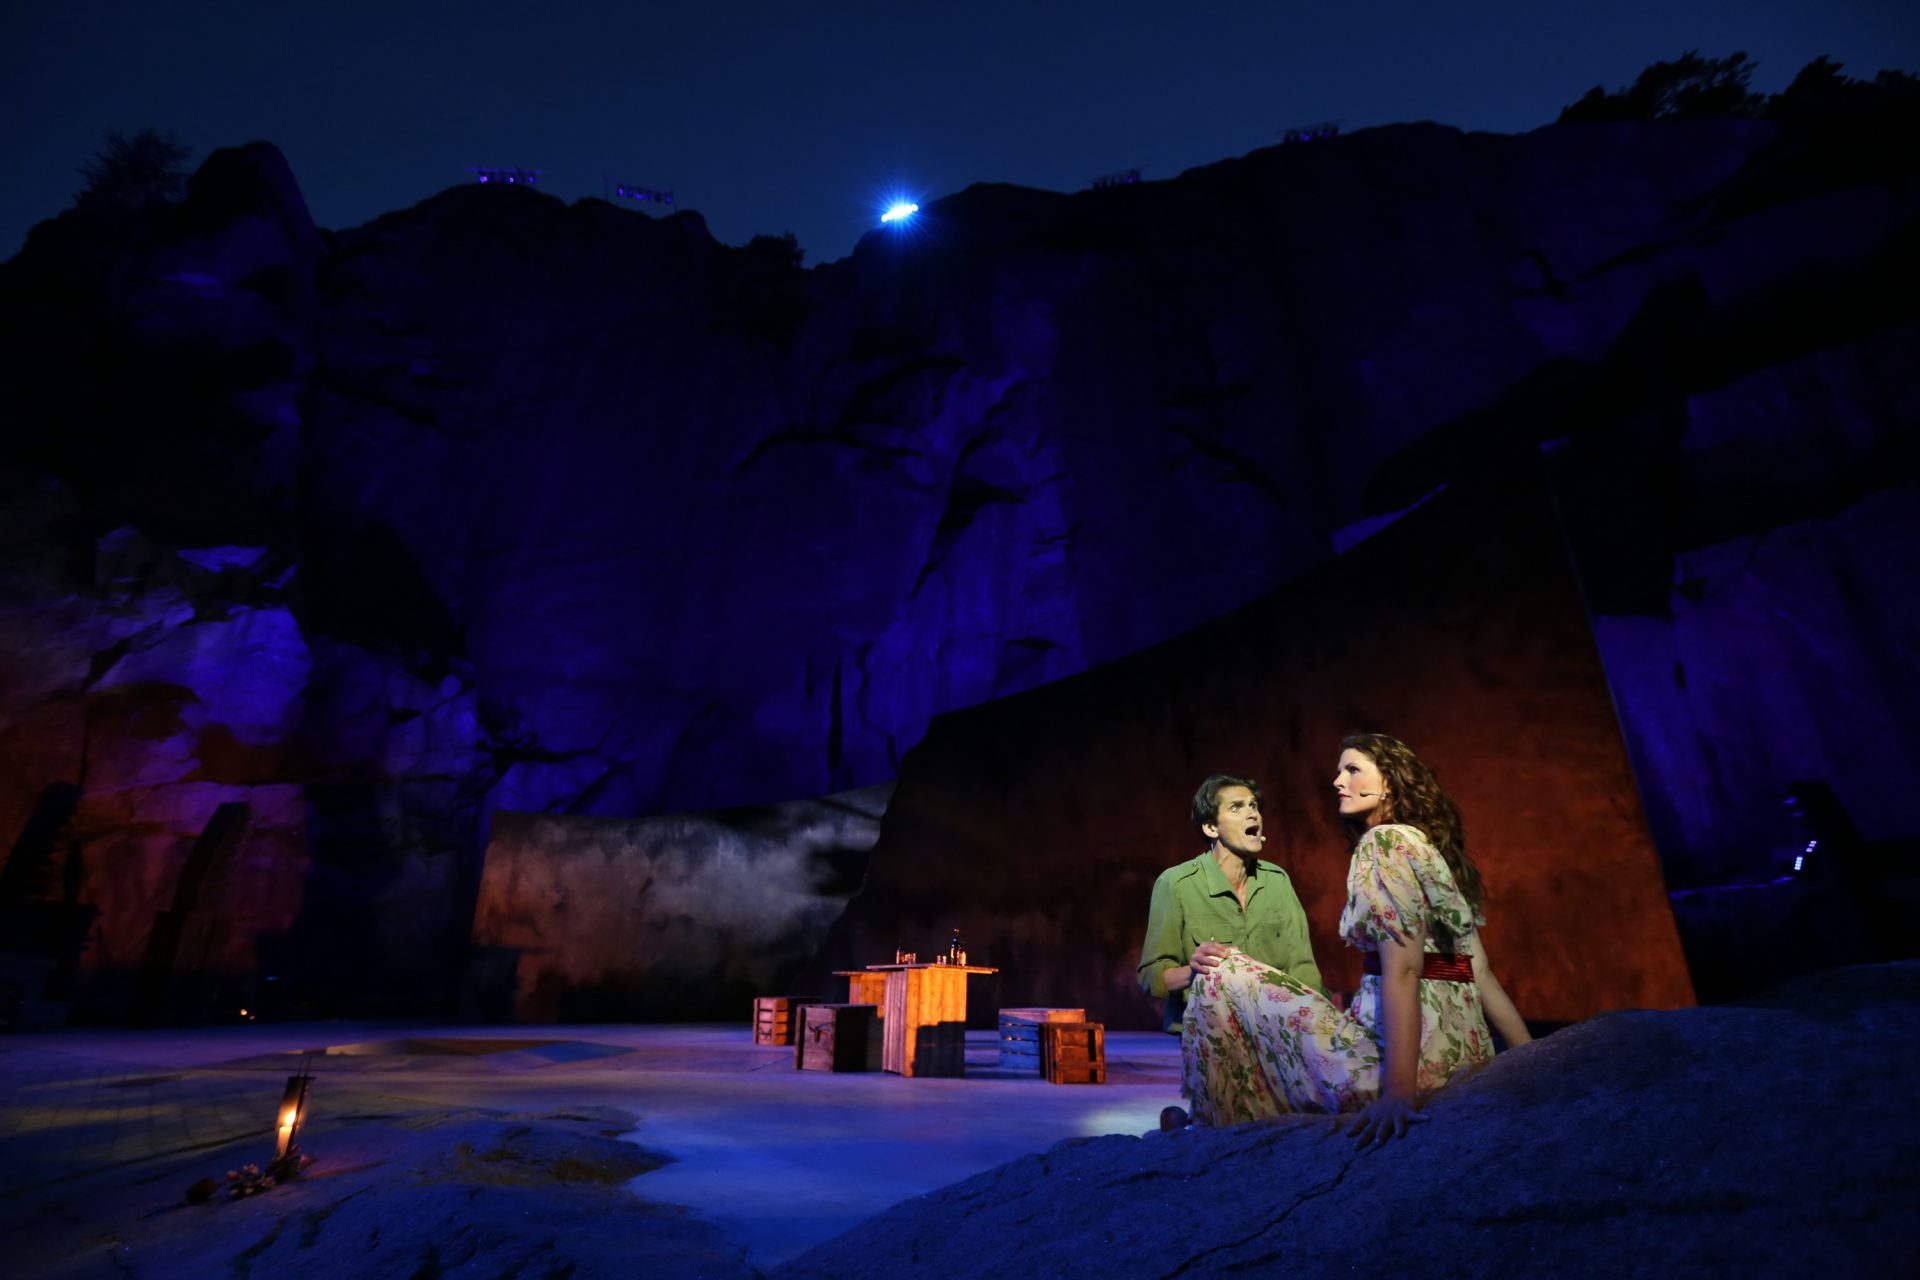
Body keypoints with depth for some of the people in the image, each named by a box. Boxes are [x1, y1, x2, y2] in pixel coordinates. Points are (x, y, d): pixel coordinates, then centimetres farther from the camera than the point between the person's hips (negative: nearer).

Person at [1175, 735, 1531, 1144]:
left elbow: (1402, 970, -20)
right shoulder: (1430, 847, 17)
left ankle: (1218, 1132, 7)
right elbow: (1480, 974, 15)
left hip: (1404, 1053, -10)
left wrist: (1399, 1090, -25)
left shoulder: (1385, 841, -10)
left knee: (1220, 976, -3)